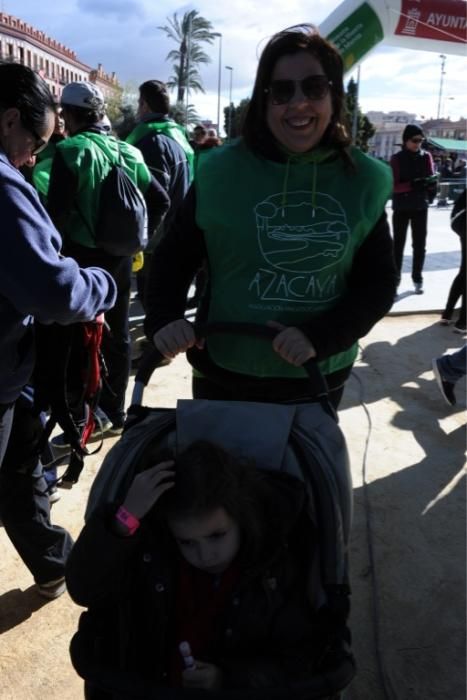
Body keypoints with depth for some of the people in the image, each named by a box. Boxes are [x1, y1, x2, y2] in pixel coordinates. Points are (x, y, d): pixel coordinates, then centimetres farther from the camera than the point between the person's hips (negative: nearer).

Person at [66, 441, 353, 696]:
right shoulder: (148, 549, -8)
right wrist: (126, 517, -27)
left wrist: (228, 679, -17)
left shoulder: (278, 567, -10)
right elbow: (84, 588, -15)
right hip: (145, 689, 1)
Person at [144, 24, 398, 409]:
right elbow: (175, 256, -1)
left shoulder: (363, 180, -4)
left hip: (318, 378, 2)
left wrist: (319, 337, -18)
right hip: (225, 374, -1)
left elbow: (378, 283, -3)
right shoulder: (221, 171, -9)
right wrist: (164, 318, -19)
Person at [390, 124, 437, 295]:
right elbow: (393, 186, -12)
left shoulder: (426, 156, 3)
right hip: (401, 207, -2)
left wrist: (431, 182, -13)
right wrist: (413, 185, -26)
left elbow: (431, 178, 10)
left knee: (420, 244, 6)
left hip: (421, 207, 3)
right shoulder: (397, 159, -6)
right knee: (398, 244, 3)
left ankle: (418, 279, 16)